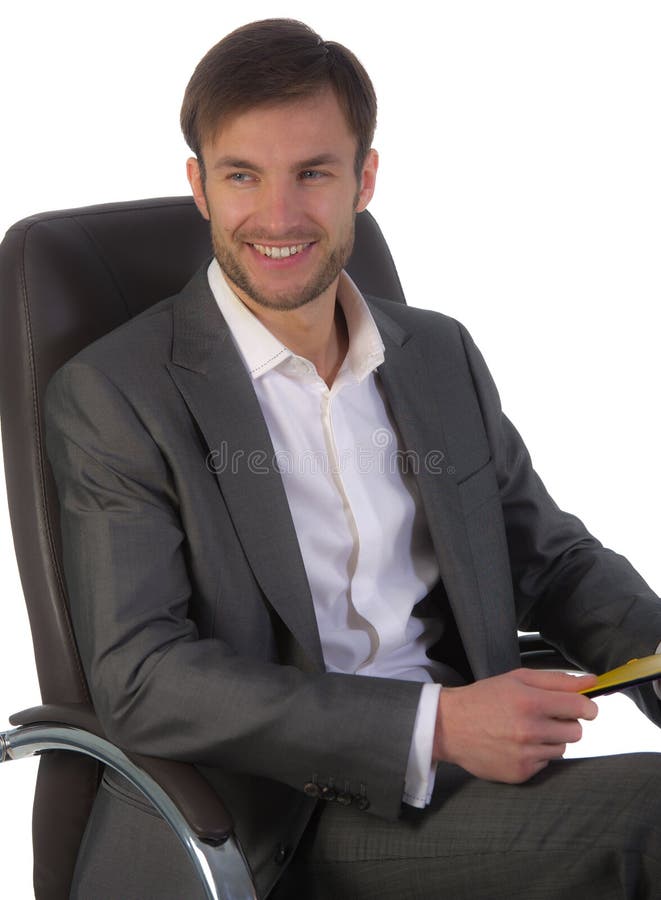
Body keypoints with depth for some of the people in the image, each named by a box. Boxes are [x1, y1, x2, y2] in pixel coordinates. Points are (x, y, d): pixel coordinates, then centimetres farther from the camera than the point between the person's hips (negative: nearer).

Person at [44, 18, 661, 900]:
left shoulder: (444, 356, 14)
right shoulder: (113, 395, -3)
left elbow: (552, 557, 20)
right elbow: (140, 680, -11)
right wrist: (433, 724, -19)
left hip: (442, 803, 6)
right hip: (243, 821, -5)